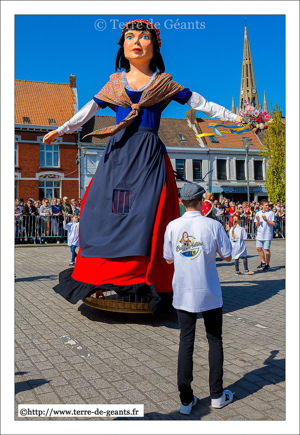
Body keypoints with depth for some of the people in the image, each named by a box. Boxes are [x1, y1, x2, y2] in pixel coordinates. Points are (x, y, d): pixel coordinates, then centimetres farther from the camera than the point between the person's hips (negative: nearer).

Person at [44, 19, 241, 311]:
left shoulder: (164, 83, 12)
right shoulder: (114, 82, 18)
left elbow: (200, 103, 15)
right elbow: (89, 109, 25)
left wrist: (233, 117, 14)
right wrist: (61, 130, 28)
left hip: (149, 155, -2)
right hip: (117, 153, 3)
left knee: (146, 211, -14)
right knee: (101, 209, -5)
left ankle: (143, 278, -8)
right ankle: (102, 277, 4)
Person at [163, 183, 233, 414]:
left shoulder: (172, 226, -4)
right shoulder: (213, 225, -11)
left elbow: (168, 259, 6)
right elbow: (228, 256, -1)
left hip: (183, 293, 2)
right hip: (209, 292, -2)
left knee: (186, 342, 9)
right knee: (215, 341, 13)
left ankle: (186, 399, 13)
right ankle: (217, 395, 24)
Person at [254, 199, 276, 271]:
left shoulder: (271, 213, -4)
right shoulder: (258, 214, 7)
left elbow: (274, 224, -7)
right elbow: (257, 225, 8)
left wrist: (266, 220, -18)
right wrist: (258, 221, -13)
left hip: (267, 234, -4)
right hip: (259, 234, 4)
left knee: (266, 249, 0)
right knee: (258, 248, 6)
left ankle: (267, 265, 13)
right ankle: (263, 262, 24)